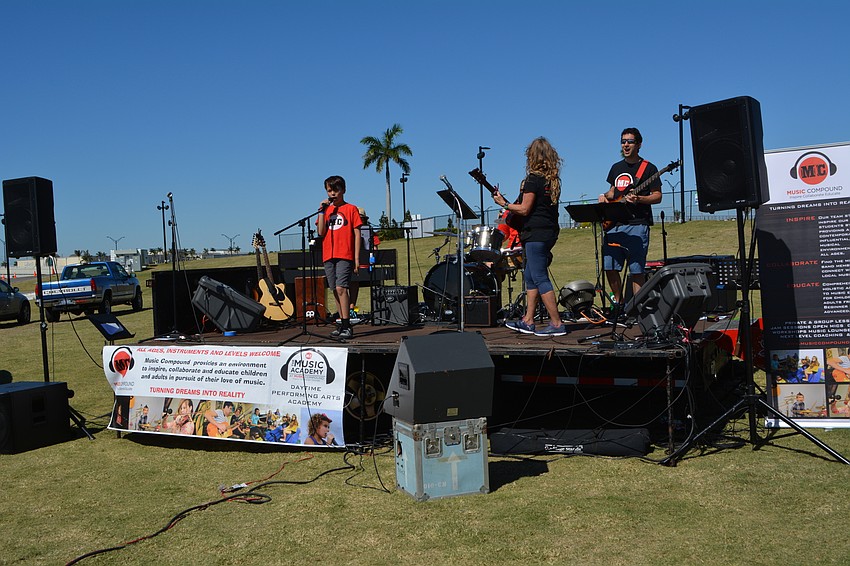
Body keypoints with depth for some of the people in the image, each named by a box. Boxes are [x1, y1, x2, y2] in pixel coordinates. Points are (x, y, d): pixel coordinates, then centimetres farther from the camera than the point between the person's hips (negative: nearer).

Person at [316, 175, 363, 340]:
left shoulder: (351, 209, 3)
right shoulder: (326, 210, 15)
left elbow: (357, 234, -1)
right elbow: (320, 232, 3)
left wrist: (357, 258, -7)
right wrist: (322, 211, -4)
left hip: (345, 256, -5)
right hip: (328, 256, 5)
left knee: (341, 288, -16)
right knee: (336, 291, 8)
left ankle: (347, 326, -15)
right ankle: (343, 324, 16)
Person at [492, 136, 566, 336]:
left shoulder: (533, 179, -12)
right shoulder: (553, 180, 13)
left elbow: (524, 209, -15)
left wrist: (503, 203, -2)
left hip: (536, 233, -9)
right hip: (550, 231, 9)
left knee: (539, 279, -6)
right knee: (530, 277, 15)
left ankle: (556, 324, -6)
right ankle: (527, 322, 19)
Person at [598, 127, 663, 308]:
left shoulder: (648, 168, 0)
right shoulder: (616, 168, 18)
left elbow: (657, 196, -2)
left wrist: (639, 199, -19)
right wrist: (605, 196, 6)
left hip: (637, 226, -5)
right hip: (614, 225, 6)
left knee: (636, 270, -7)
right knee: (609, 267, 3)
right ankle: (618, 302, 21)